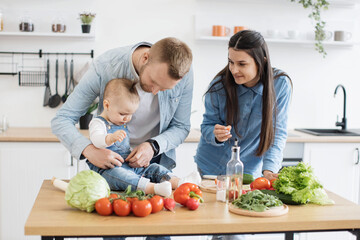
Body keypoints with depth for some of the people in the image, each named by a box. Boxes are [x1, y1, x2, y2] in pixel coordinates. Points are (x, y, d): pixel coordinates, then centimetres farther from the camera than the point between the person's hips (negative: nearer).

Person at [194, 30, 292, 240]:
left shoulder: (280, 85, -16)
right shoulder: (220, 85, -15)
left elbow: (278, 133, -11)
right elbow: (207, 125, -5)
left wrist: (269, 170, -24)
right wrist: (216, 134, -28)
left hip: (248, 173, -1)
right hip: (210, 168, 1)